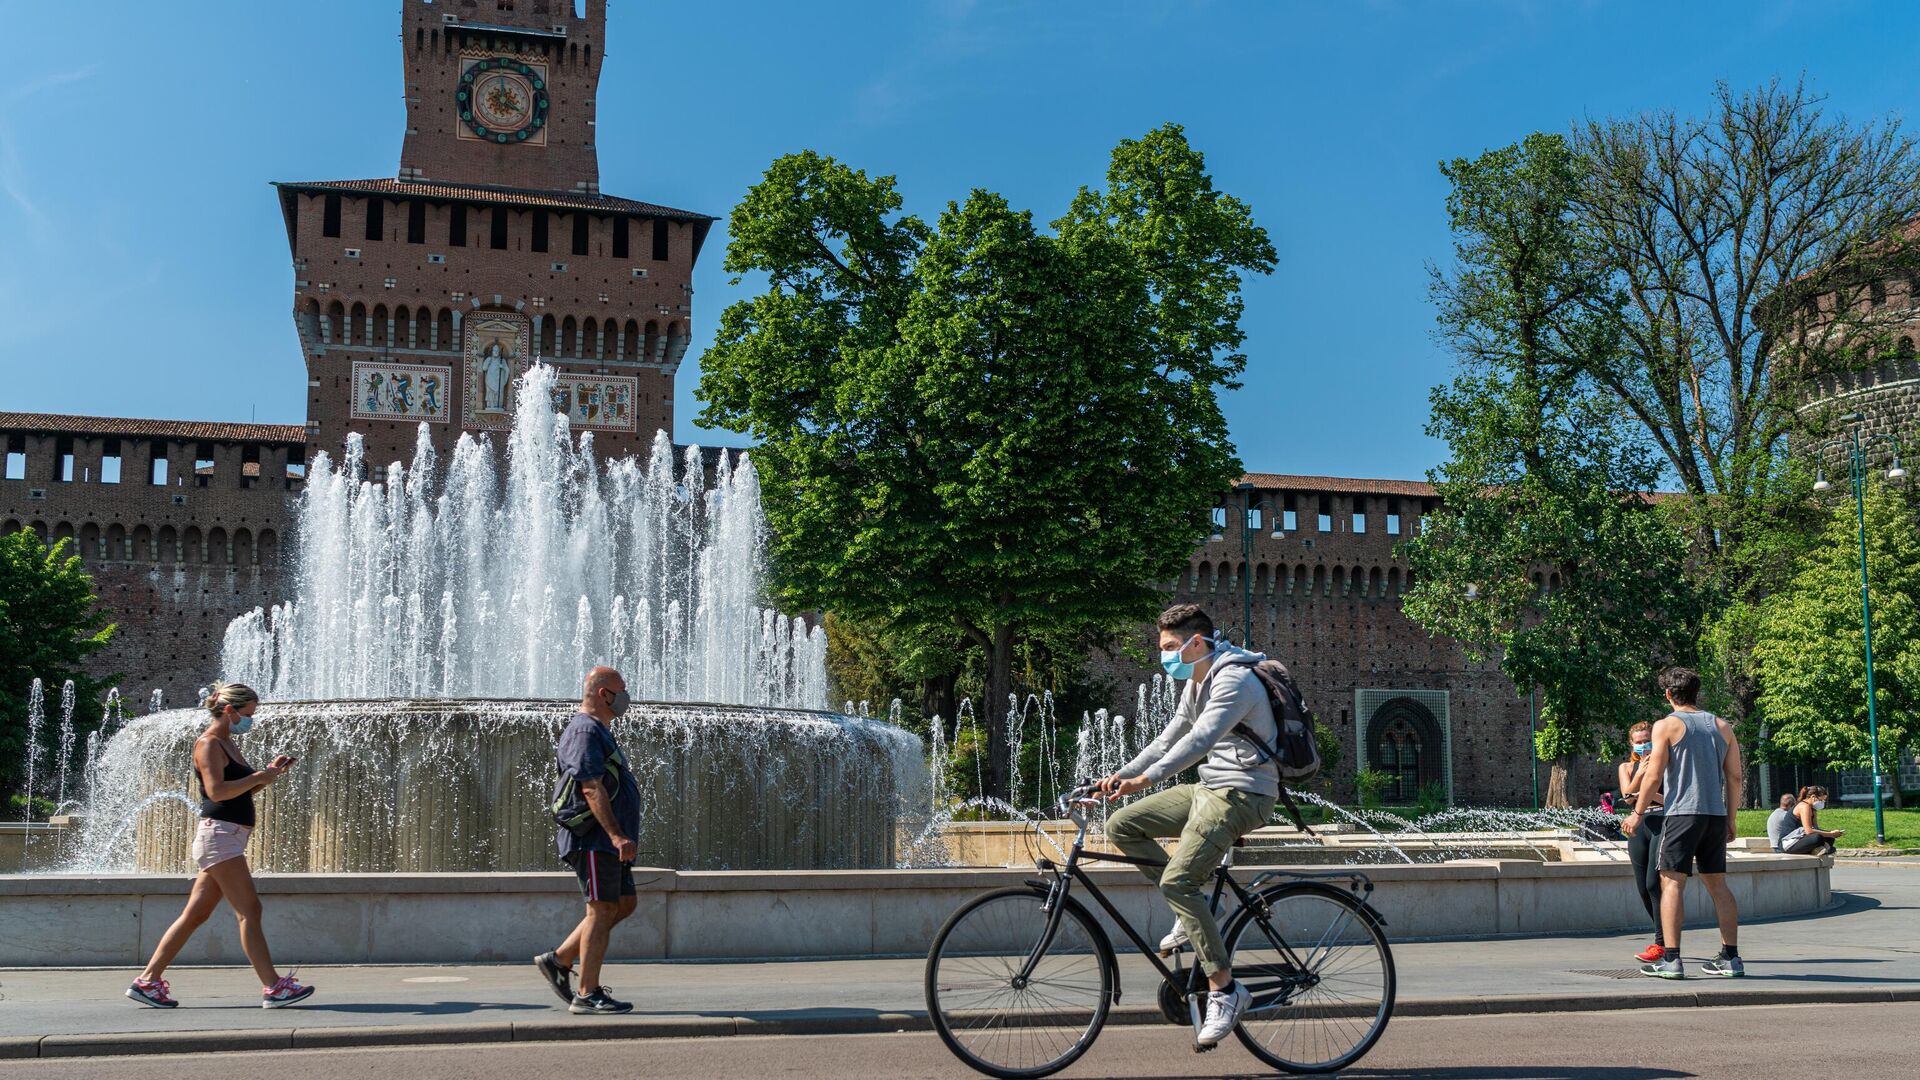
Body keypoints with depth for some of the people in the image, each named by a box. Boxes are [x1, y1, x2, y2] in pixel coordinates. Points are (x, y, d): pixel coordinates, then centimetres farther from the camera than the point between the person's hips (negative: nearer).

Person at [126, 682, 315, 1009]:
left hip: (230, 838, 10)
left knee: (195, 914, 11)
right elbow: (216, 791, -21)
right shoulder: (208, 743, -10)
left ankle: (148, 981, 16)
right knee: (249, 911, -11)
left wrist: (269, 772, 12)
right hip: (219, 834, -10)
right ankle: (273, 987, -11)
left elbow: (241, 790, 26)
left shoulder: (227, 744, 20)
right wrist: (259, 776, -15)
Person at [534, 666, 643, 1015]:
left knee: (625, 903, 11)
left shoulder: (599, 731, 22)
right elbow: (592, 789, -22)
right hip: (593, 837, -11)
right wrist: (616, 834, -28)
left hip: (607, 839, 11)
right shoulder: (585, 732, -13)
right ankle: (588, 995, -3)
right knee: (602, 909, -8)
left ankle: (559, 960, 16)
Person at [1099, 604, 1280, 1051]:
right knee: (1121, 826, 3)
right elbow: (1169, 739, 20)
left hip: (1241, 794, -10)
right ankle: (1193, 909, 8)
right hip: (1209, 788, 10)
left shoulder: (1234, 680, -17)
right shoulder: (1196, 684, 15)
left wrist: (1146, 778, -40)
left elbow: (1199, 740, -31)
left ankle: (1224, 989, -16)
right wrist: (1122, 774, 11)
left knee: (1177, 880, -24)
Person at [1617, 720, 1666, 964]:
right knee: (1643, 888, 5)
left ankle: (1660, 944, -15)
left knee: (1654, 883, -16)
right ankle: (1668, 938, 23)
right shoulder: (1627, 767, 16)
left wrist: (1653, 794, -17)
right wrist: (1640, 773, -14)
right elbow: (1627, 795, -1)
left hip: (1662, 823, -5)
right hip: (1638, 825, 5)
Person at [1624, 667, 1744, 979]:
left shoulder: (1666, 725, -3)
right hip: (1715, 814, 5)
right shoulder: (1721, 726, 12)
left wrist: (1638, 813, 0)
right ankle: (1731, 958, 15)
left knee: (1672, 882, -4)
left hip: (1682, 813, -5)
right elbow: (1734, 777, 11)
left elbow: (1654, 776, -8)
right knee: (1718, 884, 13)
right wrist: (1729, 818, 18)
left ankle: (1671, 960, -9)